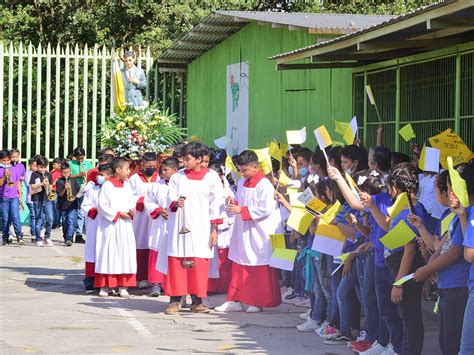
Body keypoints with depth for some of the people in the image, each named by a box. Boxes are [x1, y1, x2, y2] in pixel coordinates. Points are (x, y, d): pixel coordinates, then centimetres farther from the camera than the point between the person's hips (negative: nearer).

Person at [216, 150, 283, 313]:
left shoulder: (264, 185, -14)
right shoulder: (241, 183, 11)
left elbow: (266, 209, -21)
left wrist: (241, 210, -20)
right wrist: (234, 204, -1)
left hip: (259, 234, -8)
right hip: (243, 231, 8)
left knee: (259, 268, 0)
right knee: (239, 266, 9)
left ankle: (259, 301, 8)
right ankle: (236, 300, 14)